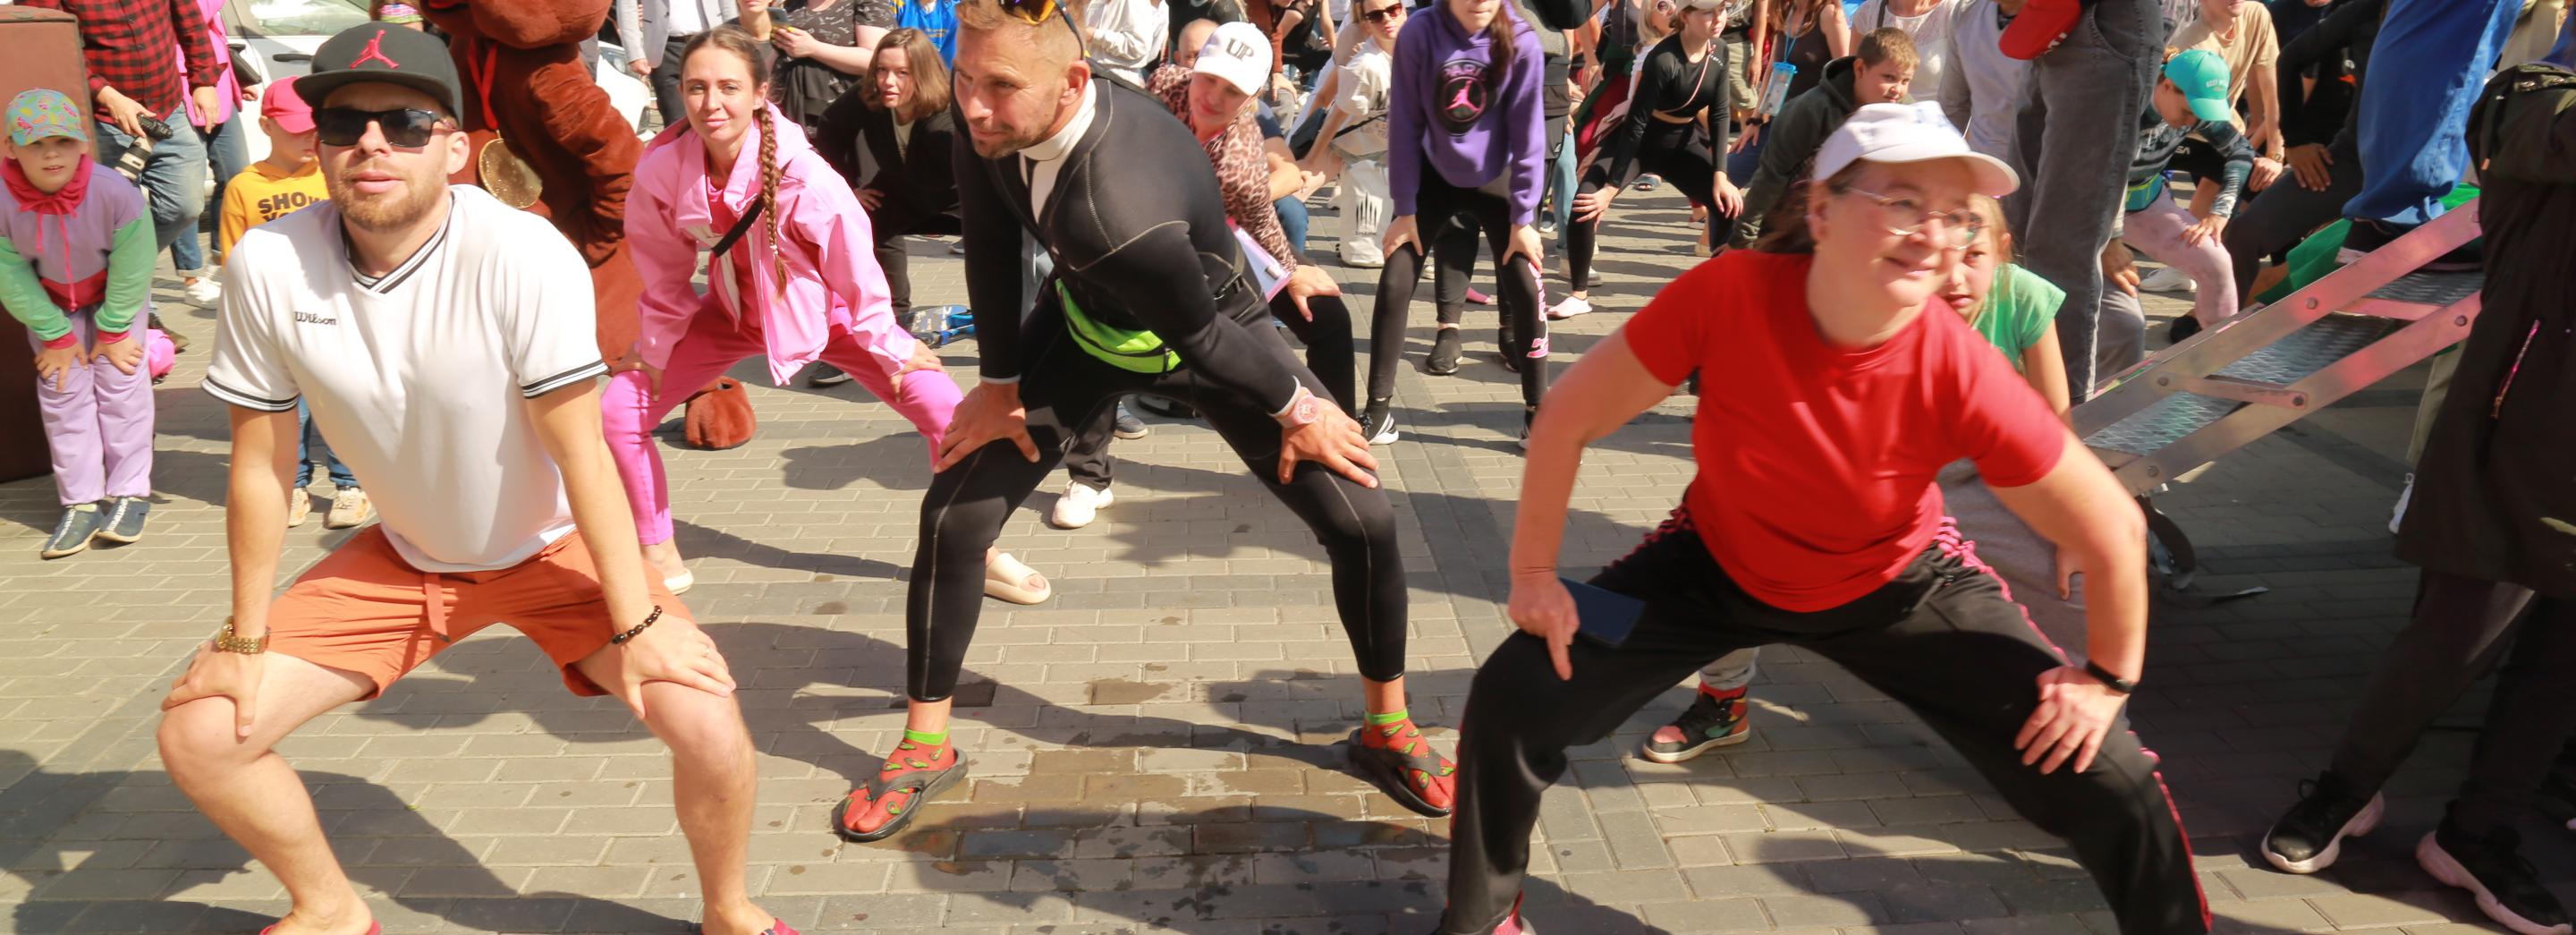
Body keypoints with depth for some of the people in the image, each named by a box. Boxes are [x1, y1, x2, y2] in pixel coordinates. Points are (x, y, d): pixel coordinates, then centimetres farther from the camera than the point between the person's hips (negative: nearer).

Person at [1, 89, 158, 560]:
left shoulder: (116, 193, -32)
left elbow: (130, 269, -20)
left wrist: (113, 330, -13)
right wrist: (56, 335, -11)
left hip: (116, 297, -2)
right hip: (50, 304, 2)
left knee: (121, 386, -4)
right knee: (62, 393, 0)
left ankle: (129, 493, 5)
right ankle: (81, 503, 4)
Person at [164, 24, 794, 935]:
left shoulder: (522, 255, -27)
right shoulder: (266, 265, -17)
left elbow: (580, 452, -24)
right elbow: (260, 464, -6)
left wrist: (637, 623, -22)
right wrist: (245, 639, -1)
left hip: (553, 548, -4)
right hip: (402, 555, 4)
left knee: (708, 730, -23)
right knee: (197, 735, -2)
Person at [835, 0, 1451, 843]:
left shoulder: (1119, 209, -45)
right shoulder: (994, 126, -25)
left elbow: (1201, 336, -29)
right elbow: (991, 247, -8)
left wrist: (1297, 409, -16)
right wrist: (1000, 384, -4)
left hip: (1210, 338, -5)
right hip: (1086, 332, 5)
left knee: (1361, 522, -11)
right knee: (953, 517, -3)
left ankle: (1388, 729, 14)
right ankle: (925, 747, 16)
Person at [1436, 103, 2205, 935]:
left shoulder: (1961, 375, -31)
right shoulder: (1729, 293, -31)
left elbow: (2115, 530, -17)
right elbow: (1568, 419, -18)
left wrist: (2108, 678, -6)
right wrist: (1533, 572, -12)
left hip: (1898, 585, 0)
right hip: (1719, 563, 1)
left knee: (2109, 783, -5)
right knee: (1513, 702, -10)